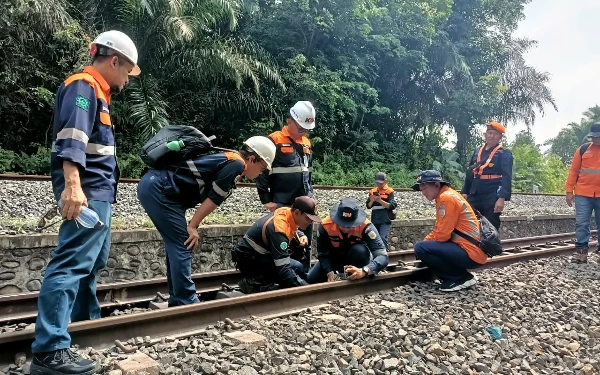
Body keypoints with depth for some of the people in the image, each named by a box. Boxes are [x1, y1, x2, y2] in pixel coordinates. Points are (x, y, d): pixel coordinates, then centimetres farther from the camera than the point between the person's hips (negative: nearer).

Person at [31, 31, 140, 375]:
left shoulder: (96, 91, 21)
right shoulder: (82, 86, -10)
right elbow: (72, 137, -25)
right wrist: (72, 184, -37)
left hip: (98, 190, 11)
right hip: (86, 191, -11)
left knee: (93, 261, 19)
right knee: (72, 263, -15)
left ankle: (86, 321, 33)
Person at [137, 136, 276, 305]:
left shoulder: (227, 159, 19)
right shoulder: (237, 164, -9)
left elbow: (206, 195, 16)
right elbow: (214, 199, -11)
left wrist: (192, 225, 10)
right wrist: (193, 226, -4)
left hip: (152, 184, 10)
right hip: (159, 188, -10)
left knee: (176, 245, 14)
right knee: (182, 246, -5)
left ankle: (177, 300, 20)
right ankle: (186, 303, 0)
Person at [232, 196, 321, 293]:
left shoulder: (286, 211, -5)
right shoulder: (279, 228, -31)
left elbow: (293, 229, 23)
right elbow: (283, 269, -34)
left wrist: (301, 235, 3)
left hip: (260, 254, 10)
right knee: (297, 268, -21)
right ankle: (255, 284, -12)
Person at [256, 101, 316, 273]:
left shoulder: (306, 143, 15)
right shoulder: (275, 141, -7)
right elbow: (262, 172, -9)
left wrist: (310, 194, 17)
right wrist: (267, 200, -11)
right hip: (283, 207, -7)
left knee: (305, 245, 12)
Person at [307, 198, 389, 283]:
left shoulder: (365, 226, -35)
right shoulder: (325, 226, -29)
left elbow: (383, 256, -41)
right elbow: (322, 255, -18)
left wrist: (364, 271, -58)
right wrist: (330, 273, -37)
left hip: (358, 259, -1)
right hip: (335, 258, 2)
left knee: (360, 250, -35)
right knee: (312, 279, -16)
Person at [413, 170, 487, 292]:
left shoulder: (446, 197, -14)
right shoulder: (447, 196, 16)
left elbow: (442, 234, -18)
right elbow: (439, 230, 20)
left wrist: (422, 245, -2)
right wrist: (424, 242, 8)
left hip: (471, 253, -10)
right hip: (473, 250, 10)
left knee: (420, 248, -18)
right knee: (425, 246, 20)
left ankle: (460, 278, -5)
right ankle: (461, 275, 10)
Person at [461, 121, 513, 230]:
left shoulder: (504, 154, -2)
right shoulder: (477, 152, 15)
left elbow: (506, 178, -11)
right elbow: (470, 173, 19)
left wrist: (502, 198, -21)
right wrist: (464, 192, 11)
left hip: (492, 197, -5)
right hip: (474, 196, 5)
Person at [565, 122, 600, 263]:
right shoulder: (583, 149, 5)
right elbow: (573, 170, 5)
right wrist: (569, 191, 0)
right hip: (583, 194, 0)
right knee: (581, 223, -3)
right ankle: (581, 251, 1)